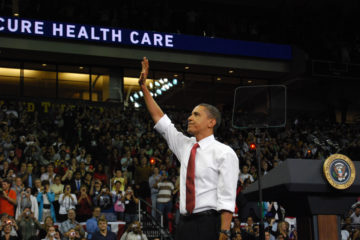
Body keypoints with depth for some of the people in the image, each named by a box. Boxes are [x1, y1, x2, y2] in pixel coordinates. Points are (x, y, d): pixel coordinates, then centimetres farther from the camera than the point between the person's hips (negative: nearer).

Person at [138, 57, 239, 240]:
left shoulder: (224, 153, -5)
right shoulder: (185, 146, 15)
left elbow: (227, 199, -12)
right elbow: (160, 119, 19)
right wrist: (143, 86, 15)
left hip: (209, 225, -6)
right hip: (184, 224, 6)